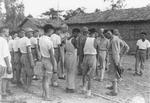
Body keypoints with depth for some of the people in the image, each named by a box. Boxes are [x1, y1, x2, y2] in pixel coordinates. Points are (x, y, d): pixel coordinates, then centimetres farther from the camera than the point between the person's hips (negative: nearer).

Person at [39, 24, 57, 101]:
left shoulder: (40, 39, 0)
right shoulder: (49, 42, -24)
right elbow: (52, 56, -21)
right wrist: (55, 66, -13)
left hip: (43, 59, 8)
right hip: (49, 60, -8)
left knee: (44, 78, 18)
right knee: (47, 79, 2)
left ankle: (44, 93, 31)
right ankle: (47, 96, 13)